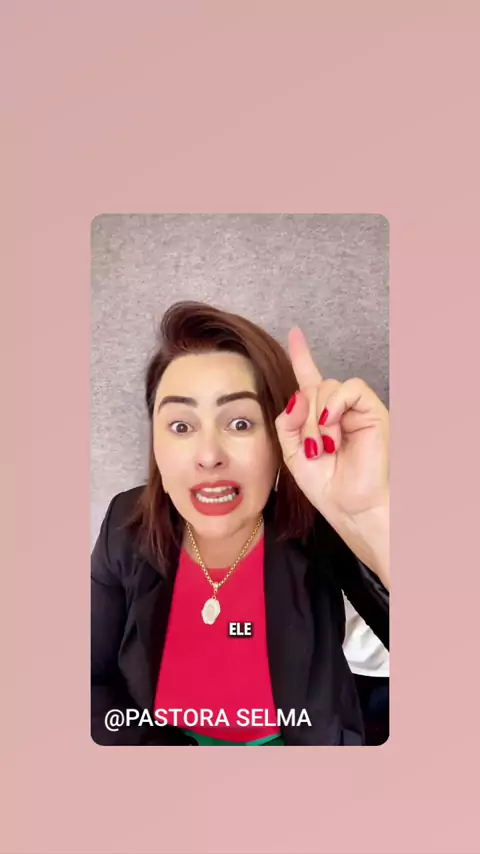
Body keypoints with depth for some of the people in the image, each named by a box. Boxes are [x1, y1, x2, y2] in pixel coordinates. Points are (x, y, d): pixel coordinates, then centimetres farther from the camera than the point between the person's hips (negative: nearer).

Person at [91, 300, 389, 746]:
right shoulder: (128, 529, -13)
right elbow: (94, 681, -3)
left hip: (309, 741, 0)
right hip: (167, 737, 1)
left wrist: (371, 515, -48)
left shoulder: (323, 526, -21)